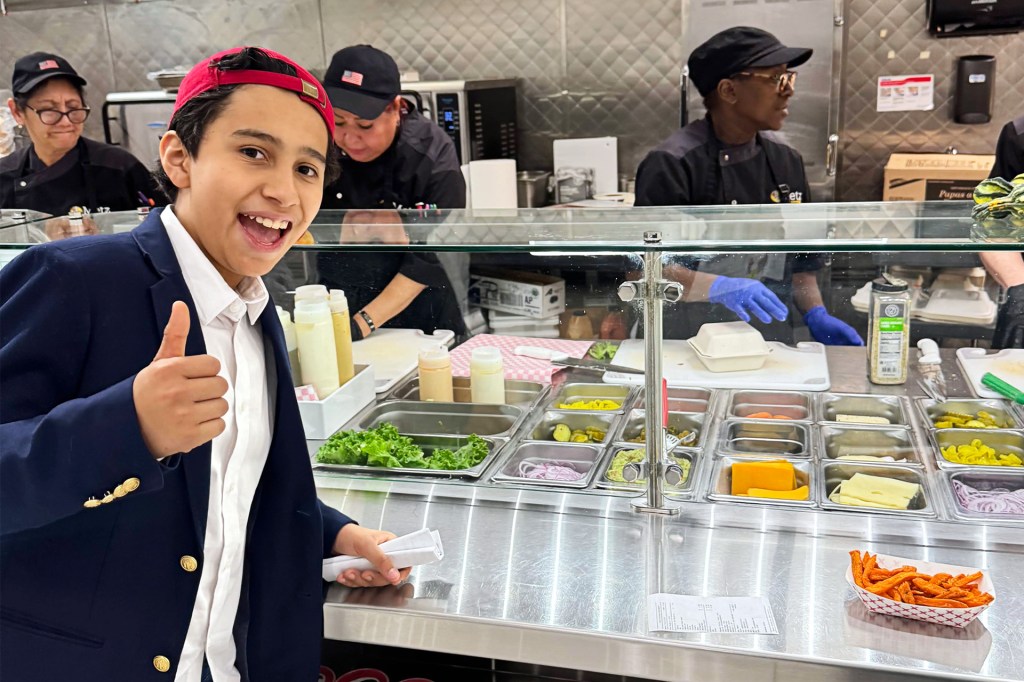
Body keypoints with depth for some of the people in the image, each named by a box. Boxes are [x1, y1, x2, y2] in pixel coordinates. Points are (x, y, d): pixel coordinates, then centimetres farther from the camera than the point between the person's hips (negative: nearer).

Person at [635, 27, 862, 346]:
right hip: (690, 347, -5)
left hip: (770, 344, 5)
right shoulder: (672, 166, -10)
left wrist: (817, 316, 4)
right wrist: (716, 287, -27)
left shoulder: (786, 161, 11)